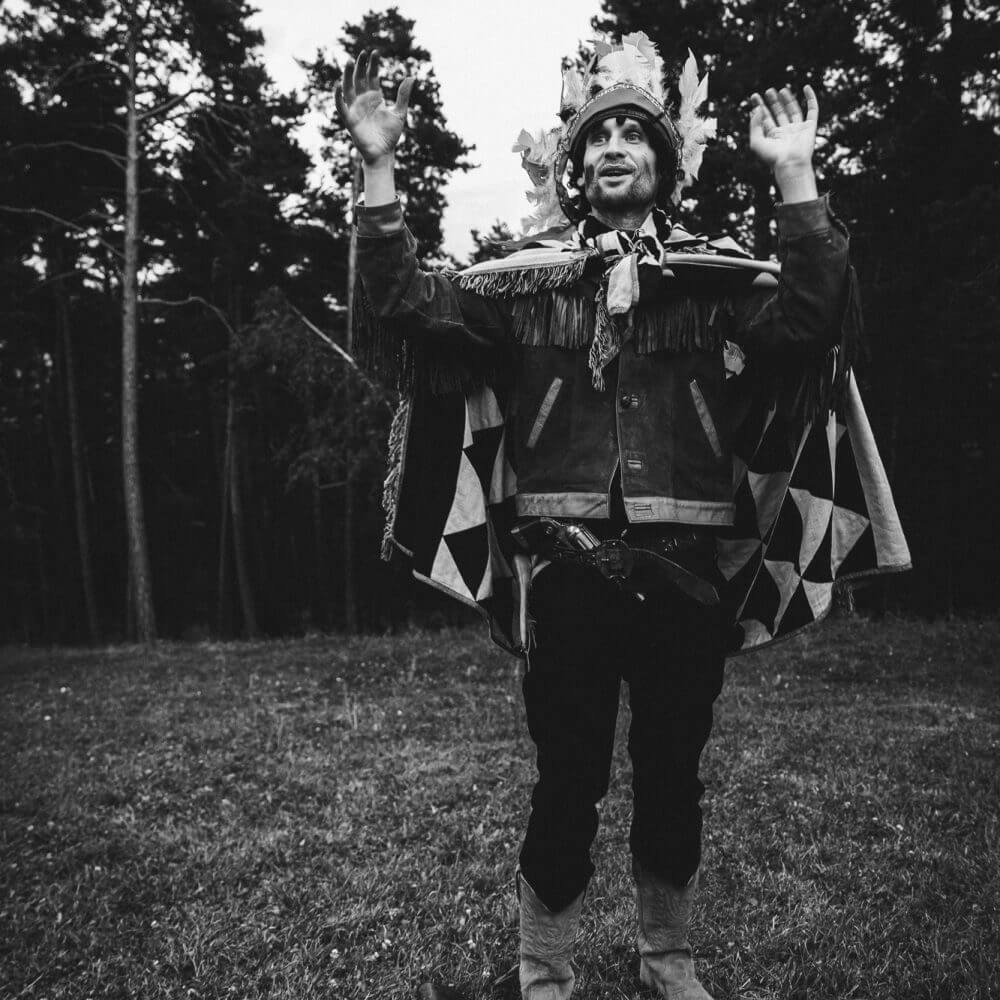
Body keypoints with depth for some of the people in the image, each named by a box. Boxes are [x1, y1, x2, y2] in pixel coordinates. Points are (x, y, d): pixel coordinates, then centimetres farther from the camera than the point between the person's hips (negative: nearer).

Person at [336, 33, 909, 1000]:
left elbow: (815, 316, -10)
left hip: (686, 576, 2)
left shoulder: (716, 281, 7)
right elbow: (404, 309, -4)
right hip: (569, 574, -1)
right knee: (570, 780, 4)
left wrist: (794, 175, -12)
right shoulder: (526, 282, 6)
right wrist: (378, 168, -10)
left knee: (673, 776, 14)